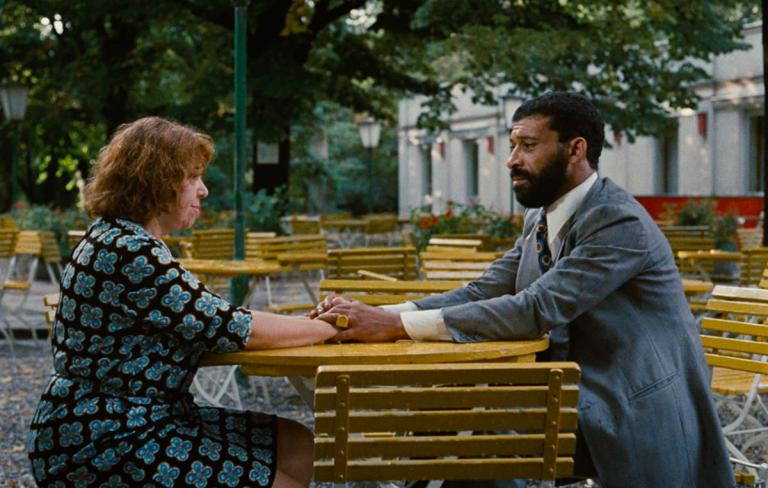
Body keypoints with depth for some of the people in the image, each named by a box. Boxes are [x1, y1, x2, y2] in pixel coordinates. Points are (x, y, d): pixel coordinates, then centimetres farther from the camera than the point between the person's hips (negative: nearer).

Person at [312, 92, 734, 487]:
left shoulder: (620, 223, -19)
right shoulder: (540, 222, 9)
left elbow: (536, 309, -27)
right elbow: (479, 294, 3)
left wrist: (399, 324, -29)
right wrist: (374, 316, -14)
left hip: (640, 420, -8)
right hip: (581, 404, 8)